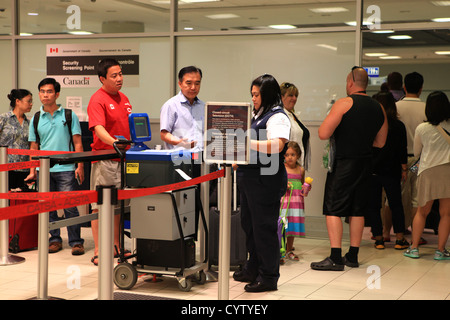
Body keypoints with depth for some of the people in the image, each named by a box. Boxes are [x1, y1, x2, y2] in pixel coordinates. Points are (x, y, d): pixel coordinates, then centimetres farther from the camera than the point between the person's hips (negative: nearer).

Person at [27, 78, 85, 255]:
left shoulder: (69, 115, 4)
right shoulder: (36, 119, 10)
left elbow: (77, 143, 3)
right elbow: (33, 147, 14)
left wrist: (80, 166, -6)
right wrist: (32, 171, 8)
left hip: (66, 169, -3)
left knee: (70, 207, -5)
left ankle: (76, 242, 3)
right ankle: (55, 240, 18)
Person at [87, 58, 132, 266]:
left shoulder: (124, 99, 15)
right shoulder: (97, 100, -11)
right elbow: (98, 128, -24)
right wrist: (113, 142, -41)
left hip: (123, 159, 8)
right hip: (104, 160, -8)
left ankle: (116, 246, 23)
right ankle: (98, 252, 1)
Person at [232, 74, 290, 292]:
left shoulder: (277, 117, -10)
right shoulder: (257, 115, 20)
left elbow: (277, 145, -26)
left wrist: (247, 142, -27)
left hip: (266, 181, -10)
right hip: (249, 177, 10)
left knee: (264, 227, -5)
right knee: (249, 225, 17)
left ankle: (268, 277, 2)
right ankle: (253, 270, 29)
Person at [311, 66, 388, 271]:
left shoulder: (344, 103, -10)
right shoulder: (378, 108, 9)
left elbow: (323, 134, -16)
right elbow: (380, 142, 17)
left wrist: (339, 131, 5)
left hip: (343, 163, -6)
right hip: (365, 164, 6)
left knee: (333, 209, -2)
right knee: (357, 210, 13)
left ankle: (335, 258, -5)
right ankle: (352, 256, 17)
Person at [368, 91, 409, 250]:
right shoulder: (399, 126, -5)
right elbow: (402, 151, -2)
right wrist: (404, 169, 8)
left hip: (371, 171, -1)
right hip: (391, 172, 1)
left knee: (373, 206, 8)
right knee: (396, 204, 12)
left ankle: (378, 238, 9)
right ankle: (400, 239, 10)